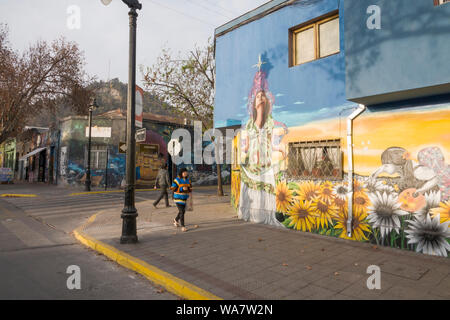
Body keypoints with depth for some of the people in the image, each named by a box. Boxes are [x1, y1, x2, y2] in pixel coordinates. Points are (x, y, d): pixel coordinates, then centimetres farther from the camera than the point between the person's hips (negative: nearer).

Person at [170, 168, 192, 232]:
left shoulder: (188, 180, 3)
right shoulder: (177, 180, -14)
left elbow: (190, 189, 8)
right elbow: (173, 188, -16)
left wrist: (188, 189, -17)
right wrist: (182, 188, -25)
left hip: (184, 198, 7)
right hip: (178, 198, -7)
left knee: (183, 211, 18)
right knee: (181, 212, -12)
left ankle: (176, 220, 46)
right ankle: (182, 226, -4)